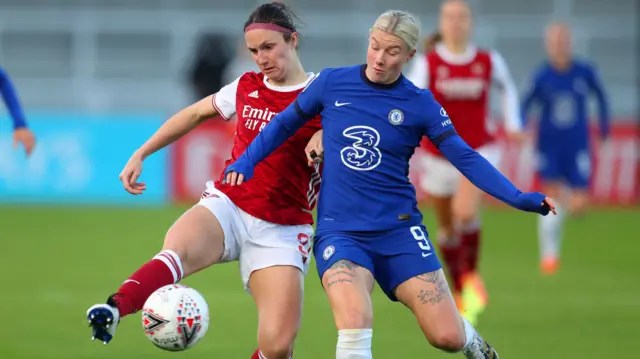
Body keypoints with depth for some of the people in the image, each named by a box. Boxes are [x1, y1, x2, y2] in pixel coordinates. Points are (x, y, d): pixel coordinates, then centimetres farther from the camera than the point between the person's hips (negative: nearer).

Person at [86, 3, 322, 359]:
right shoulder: (246, 88, 9)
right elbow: (196, 113, 24)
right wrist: (141, 154, 20)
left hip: (280, 230, -2)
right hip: (227, 205, 2)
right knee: (175, 251, -34)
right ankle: (113, 310, -58)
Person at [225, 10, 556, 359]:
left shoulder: (420, 105, -2)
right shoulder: (332, 83, -1)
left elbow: (466, 158, -1)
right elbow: (284, 124, 13)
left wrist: (517, 197, -11)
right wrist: (245, 163, 3)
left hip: (398, 228, 1)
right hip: (339, 230, 0)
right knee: (355, 325, -29)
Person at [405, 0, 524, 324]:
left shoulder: (489, 62, -3)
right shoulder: (427, 63, -9)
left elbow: (507, 89, 19)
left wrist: (512, 124, 8)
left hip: (478, 151, -1)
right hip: (438, 157, 1)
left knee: (465, 213, -26)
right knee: (447, 229, 13)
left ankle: (471, 276, 1)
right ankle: (460, 292, 37)